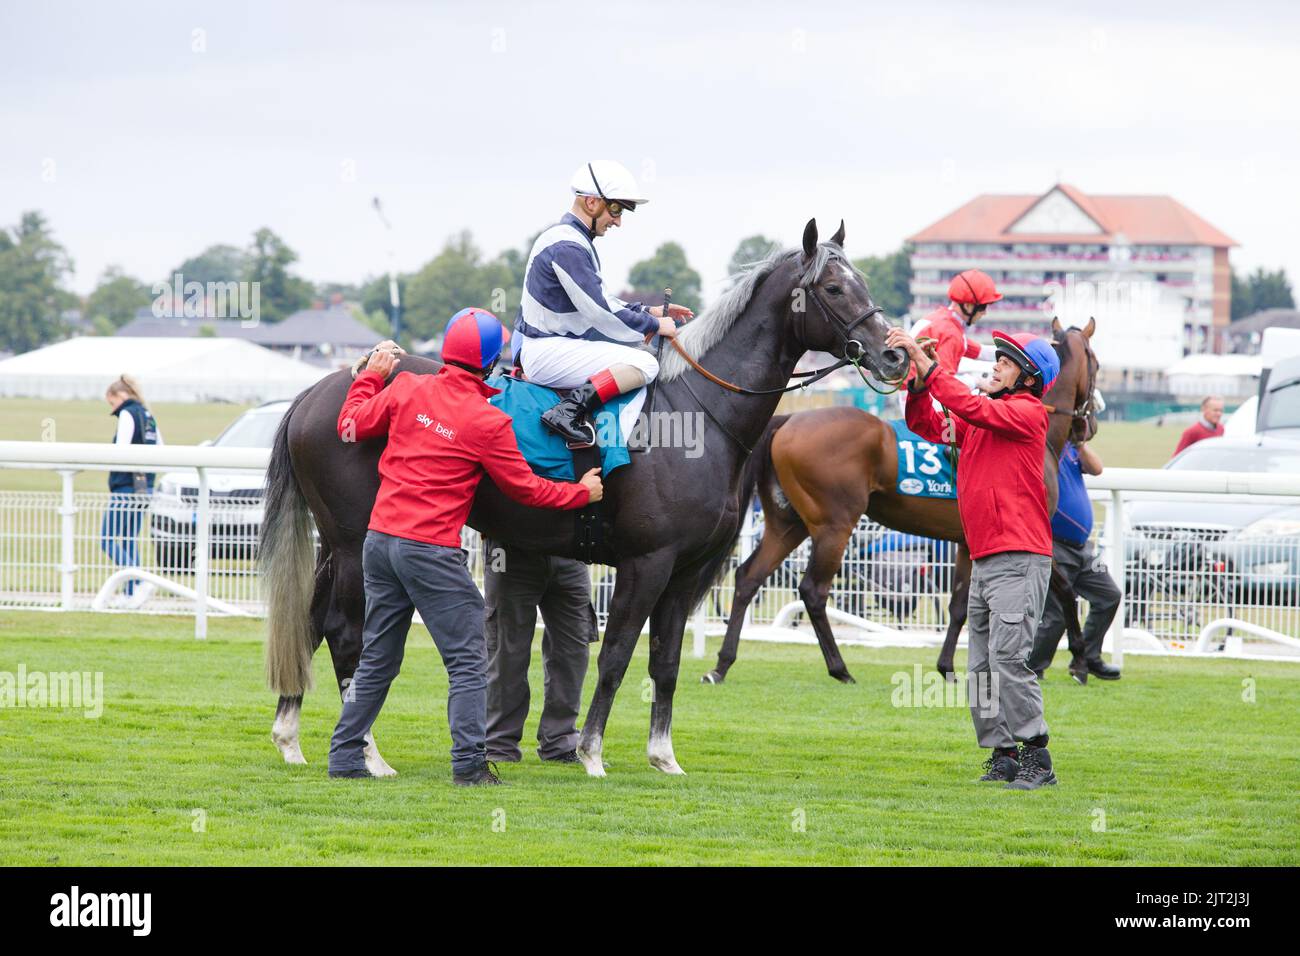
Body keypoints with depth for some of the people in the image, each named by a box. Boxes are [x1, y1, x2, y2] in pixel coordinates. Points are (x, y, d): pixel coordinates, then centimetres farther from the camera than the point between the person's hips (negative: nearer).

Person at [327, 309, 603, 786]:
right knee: (467, 661, 3)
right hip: (432, 551, -6)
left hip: (380, 541, 6)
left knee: (377, 659, 16)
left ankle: (345, 756, 17)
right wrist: (582, 493, 15)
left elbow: (351, 425, 14)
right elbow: (525, 488, 0)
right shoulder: (488, 423, -10)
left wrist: (371, 375, 28)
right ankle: (469, 763, -4)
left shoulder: (407, 389, 2)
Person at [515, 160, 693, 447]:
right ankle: (569, 411, -26)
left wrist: (650, 312, 15)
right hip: (548, 353, -11)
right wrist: (655, 326, -10)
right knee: (645, 364, -21)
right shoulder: (567, 247, -19)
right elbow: (600, 313, -21)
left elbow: (598, 301, 24)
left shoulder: (572, 240, 16)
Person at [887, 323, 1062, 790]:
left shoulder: (1029, 413, -6)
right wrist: (918, 378, 0)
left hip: (1018, 560, -9)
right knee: (980, 667, 6)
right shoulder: (983, 420, 19)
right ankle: (1002, 756, 10)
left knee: (1008, 659, -16)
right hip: (984, 561, 9)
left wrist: (926, 362, -18)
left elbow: (971, 407, -19)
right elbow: (925, 423, 18)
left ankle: (1037, 760, -13)